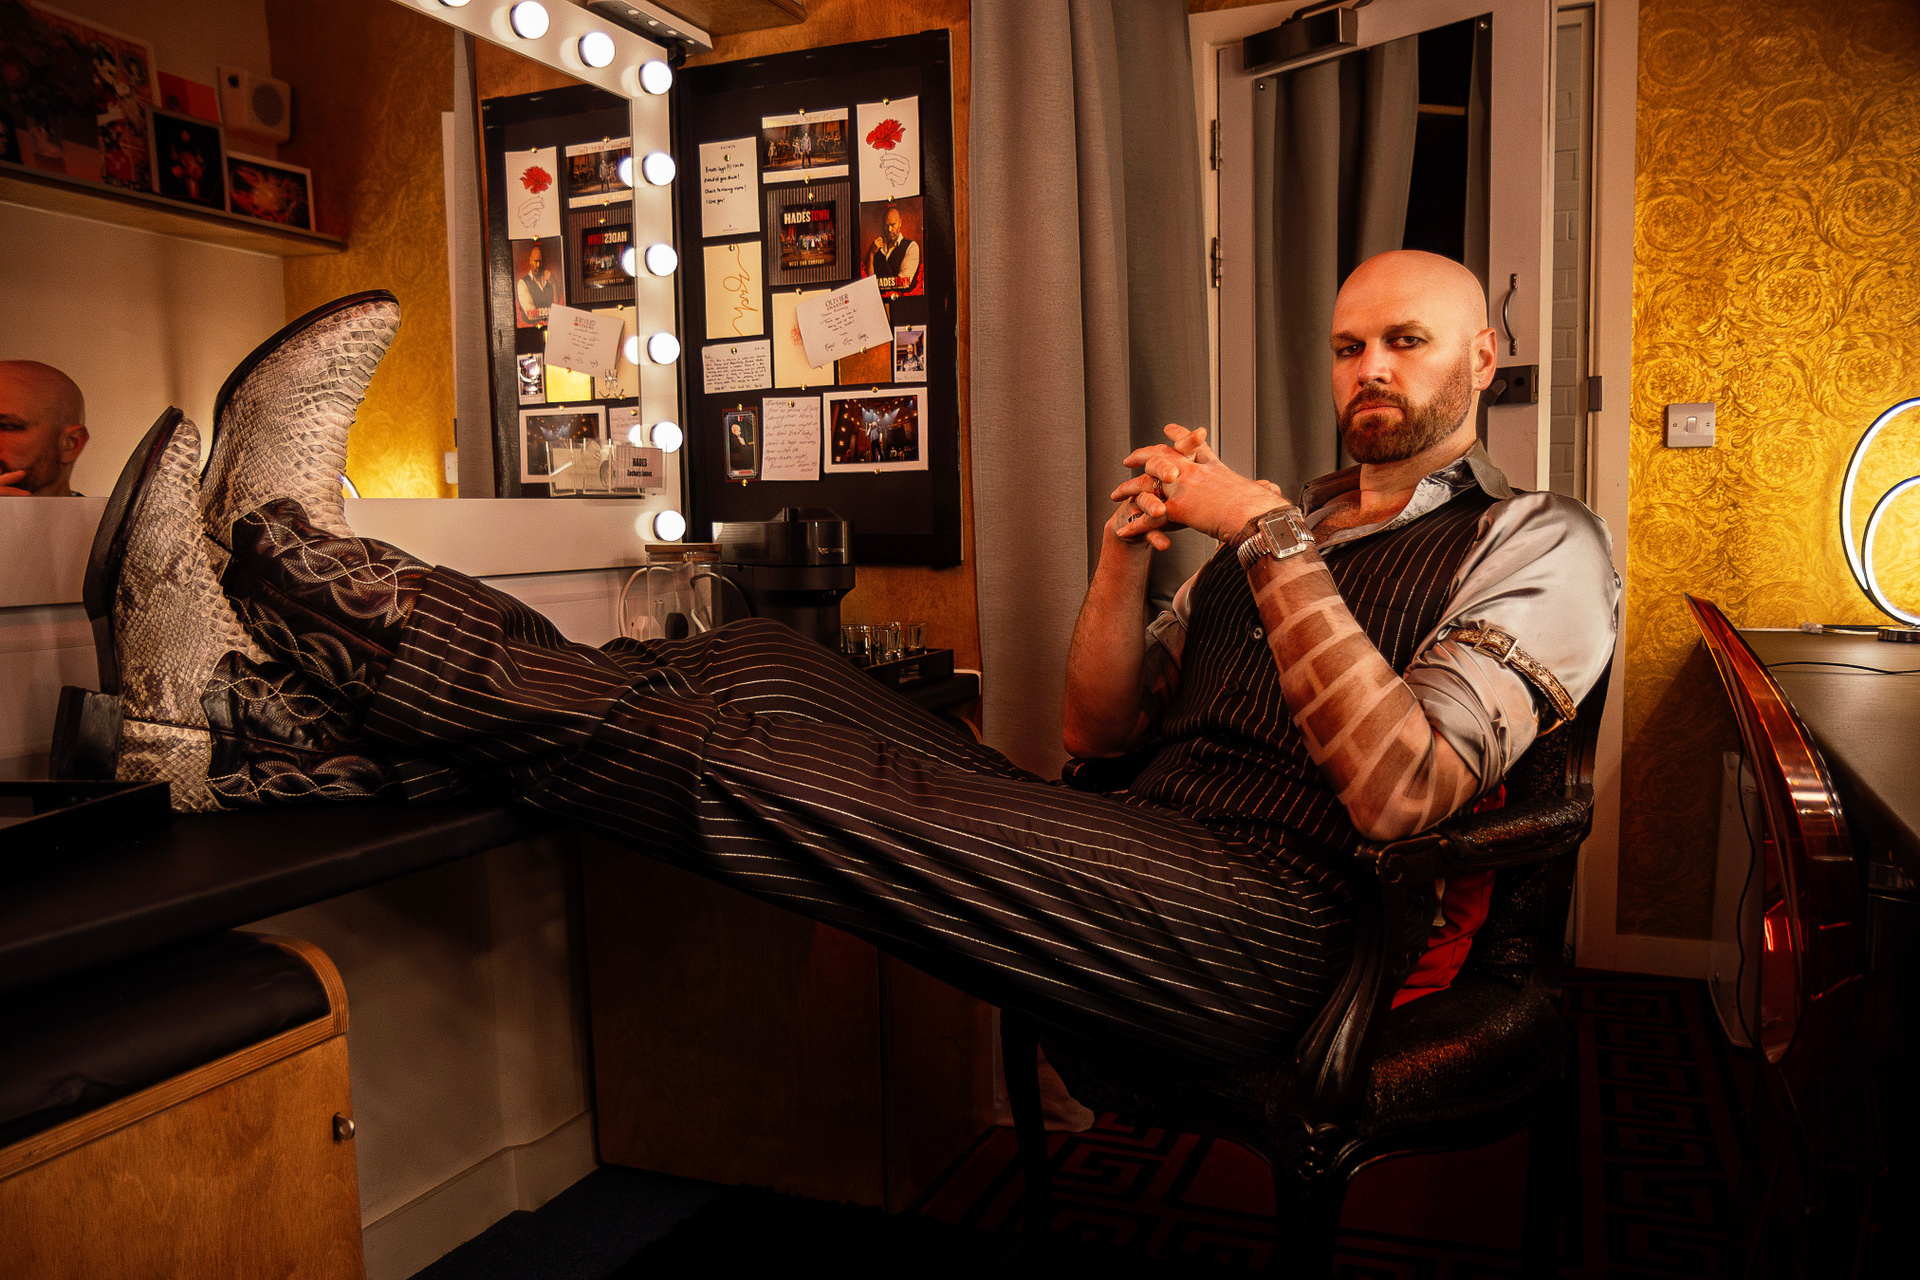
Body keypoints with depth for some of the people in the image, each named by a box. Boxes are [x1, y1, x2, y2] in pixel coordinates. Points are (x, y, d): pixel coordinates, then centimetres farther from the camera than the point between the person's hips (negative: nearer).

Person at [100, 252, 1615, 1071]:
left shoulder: (1535, 543, 5)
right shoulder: (1287, 521, 24)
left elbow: (1399, 793, -15)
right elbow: (1101, 724, 18)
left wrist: (1273, 537, -15)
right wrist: (1128, 549, 2)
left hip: (1261, 924, -6)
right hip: (1137, 872, 7)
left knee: (762, 767, -20)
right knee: (762, 677, -11)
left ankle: (302, 563, -7)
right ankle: (256, 723, -11)